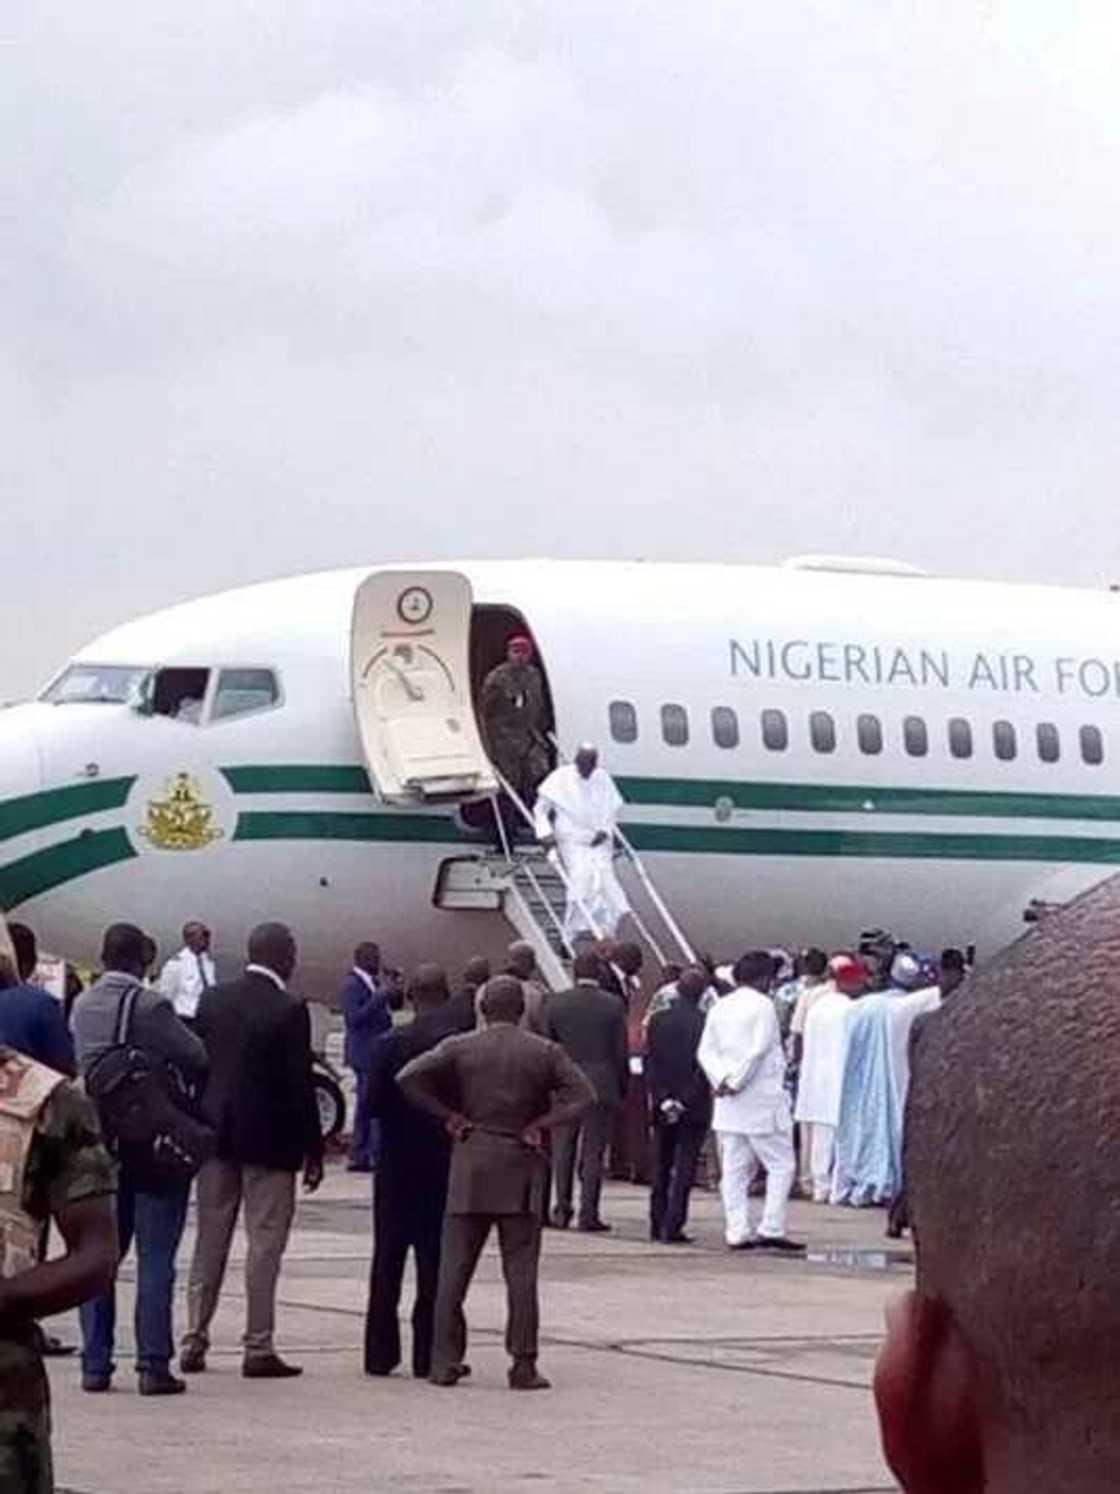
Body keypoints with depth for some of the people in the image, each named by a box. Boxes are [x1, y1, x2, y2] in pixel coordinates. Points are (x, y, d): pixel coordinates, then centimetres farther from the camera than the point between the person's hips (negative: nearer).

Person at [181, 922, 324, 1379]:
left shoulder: (212, 999, 3)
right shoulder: (289, 1010, -14)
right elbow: (300, 1085, -13)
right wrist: (313, 1149, -5)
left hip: (216, 1136, 5)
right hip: (269, 1140, -5)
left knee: (209, 1243, 13)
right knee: (264, 1245, 1)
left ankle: (194, 1342, 14)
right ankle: (258, 1349, 1)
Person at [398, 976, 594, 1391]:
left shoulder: (460, 1047, 0)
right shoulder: (544, 1052, 1)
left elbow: (409, 1077, -9)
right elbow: (583, 1096, -6)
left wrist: (448, 1115, -3)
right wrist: (540, 1124, -3)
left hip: (470, 1169, 0)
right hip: (521, 1171, 0)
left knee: (454, 1268, 6)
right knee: (521, 1271, 2)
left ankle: (446, 1361, 5)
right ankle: (523, 1366, -2)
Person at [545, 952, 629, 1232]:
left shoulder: (555, 1003, -1)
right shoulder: (613, 1006, -4)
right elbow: (621, 1052, -2)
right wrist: (623, 1088, 8)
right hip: (602, 1087, -1)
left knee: (562, 1149, 11)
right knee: (593, 1152, 2)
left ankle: (562, 1211, 10)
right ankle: (588, 1214, 0)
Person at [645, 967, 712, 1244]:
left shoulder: (657, 1021, 0)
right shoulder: (705, 1023, -12)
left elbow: (650, 1063, -3)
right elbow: (704, 1068, -14)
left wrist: (663, 1100, -5)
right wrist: (684, 1101, -10)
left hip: (663, 1108, 4)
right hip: (695, 1107, -4)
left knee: (662, 1169, 15)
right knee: (684, 1169, 0)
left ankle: (657, 1225, 17)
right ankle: (672, 1227, -6)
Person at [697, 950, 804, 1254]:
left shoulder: (720, 1007, 11)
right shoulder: (763, 1005, -9)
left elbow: (705, 1051, 6)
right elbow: (758, 1050, -17)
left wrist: (722, 1080, -3)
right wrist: (735, 1082, -11)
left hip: (728, 1104, 7)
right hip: (762, 1101, -7)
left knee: (734, 1169, 8)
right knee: (781, 1165, 0)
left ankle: (737, 1232, 6)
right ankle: (772, 1229, -7)